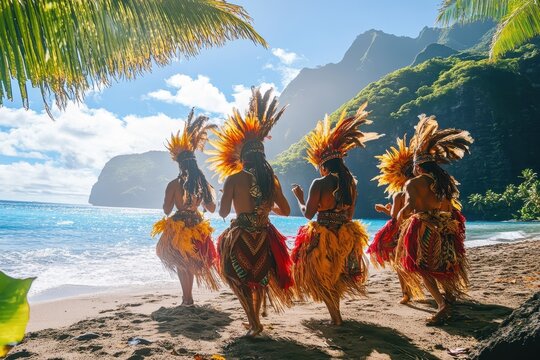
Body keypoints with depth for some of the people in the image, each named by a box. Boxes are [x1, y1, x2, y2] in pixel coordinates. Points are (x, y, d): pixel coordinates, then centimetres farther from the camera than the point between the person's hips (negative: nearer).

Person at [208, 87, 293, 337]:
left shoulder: (234, 178, -10)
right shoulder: (271, 179, 1)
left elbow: (223, 212, -10)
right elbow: (285, 211, 7)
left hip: (240, 237, -4)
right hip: (264, 237, 4)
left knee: (239, 278, 14)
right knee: (258, 277, 23)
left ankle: (254, 323, 5)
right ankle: (254, 320, 35)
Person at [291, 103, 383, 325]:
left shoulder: (319, 184, -17)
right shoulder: (351, 183, 2)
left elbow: (308, 214, -12)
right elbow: (350, 215, 10)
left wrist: (299, 197, 2)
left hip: (323, 236, -6)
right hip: (346, 237, 6)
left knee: (321, 278, 12)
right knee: (335, 276, 25)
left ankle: (336, 317, 13)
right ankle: (336, 313, 36)